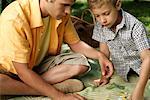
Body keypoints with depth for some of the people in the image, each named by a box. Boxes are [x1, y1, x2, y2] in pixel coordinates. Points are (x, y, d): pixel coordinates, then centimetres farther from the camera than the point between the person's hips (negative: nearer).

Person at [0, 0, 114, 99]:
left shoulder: (61, 13, -11)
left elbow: (75, 43, 5)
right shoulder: (14, 18, -31)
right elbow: (23, 71, -31)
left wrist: (99, 55, -14)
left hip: (39, 64, 6)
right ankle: (58, 87, -21)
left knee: (80, 63, -17)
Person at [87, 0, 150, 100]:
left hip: (139, 63, -3)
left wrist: (139, 90, -42)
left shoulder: (135, 26, -30)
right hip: (121, 69, 4)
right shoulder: (100, 26, -15)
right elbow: (104, 51, -3)